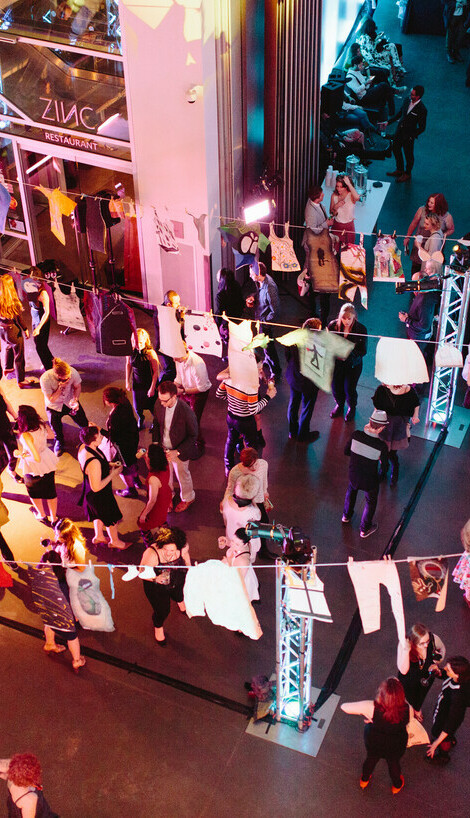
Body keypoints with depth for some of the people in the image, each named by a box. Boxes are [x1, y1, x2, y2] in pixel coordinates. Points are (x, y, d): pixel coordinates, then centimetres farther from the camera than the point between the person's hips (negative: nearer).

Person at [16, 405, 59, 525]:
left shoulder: (26, 435, -36)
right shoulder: (43, 425, -17)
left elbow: (37, 458, -36)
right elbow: (51, 435, 7)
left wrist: (23, 456, -20)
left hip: (34, 467, -5)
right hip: (48, 463, 5)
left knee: (33, 492, 27)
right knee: (50, 491, 23)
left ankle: (42, 515, 46)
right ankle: (54, 518, 39)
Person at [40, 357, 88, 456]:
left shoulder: (72, 372, -30)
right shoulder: (45, 379, -35)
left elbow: (77, 387, -8)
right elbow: (51, 399, -24)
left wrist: (75, 400, -24)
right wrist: (60, 387, -38)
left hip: (69, 401, 2)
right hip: (54, 406, -2)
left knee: (84, 424, 3)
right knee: (57, 429, 5)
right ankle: (59, 441, 42)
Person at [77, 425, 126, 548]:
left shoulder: (83, 447, -15)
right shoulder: (93, 462, -42)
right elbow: (96, 487, -34)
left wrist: (109, 465, -2)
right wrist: (113, 474, -25)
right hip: (99, 496, -8)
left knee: (99, 514, 34)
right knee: (112, 518, 21)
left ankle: (98, 536, 58)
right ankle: (115, 541, 46)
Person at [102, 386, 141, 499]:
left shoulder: (115, 416, -40)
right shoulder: (125, 403, -17)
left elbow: (113, 437, -29)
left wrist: (100, 430, -22)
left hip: (122, 444, -8)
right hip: (133, 437, 8)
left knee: (123, 466, 19)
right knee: (131, 459, 33)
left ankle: (131, 490, 41)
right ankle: (136, 480, 58)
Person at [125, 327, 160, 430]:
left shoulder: (150, 353, -27)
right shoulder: (130, 351, -13)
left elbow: (156, 371, -19)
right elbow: (128, 365, 5)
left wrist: (152, 388, -16)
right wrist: (127, 382, 6)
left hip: (149, 384, -4)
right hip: (137, 383, 4)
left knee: (152, 406, 12)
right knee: (137, 407, 19)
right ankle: (141, 419, 52)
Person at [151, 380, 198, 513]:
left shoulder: (186, 412, -33)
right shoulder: (159, 404, -18)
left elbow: (193, 435, -20)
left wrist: (177, 452, -25)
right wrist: (155, 443, -3)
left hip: (180, 450, -4)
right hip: (163, 447, 4)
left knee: (182, 474, 22)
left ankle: (187, 498, 51)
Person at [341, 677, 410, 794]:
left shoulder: (371, 708, -41)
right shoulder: (407, 710, -37)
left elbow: (344, 706, -33)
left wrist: (364, 714, -16)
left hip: (373, 742, 0)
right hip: (396, 746, 0)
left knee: (371, 758, 34)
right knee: (394, 763, 34)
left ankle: (364, 780, 65)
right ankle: (397, 785, 64)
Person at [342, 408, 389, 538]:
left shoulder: (356, 435, -22)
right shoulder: (381, 446, -31)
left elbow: (346, 451, -5)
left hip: (353, 475, 3)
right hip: (370, 481, -3)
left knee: (351, 489, 38)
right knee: (371, 502, 27)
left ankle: (346, 516, 58)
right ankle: (365, 529, 45)